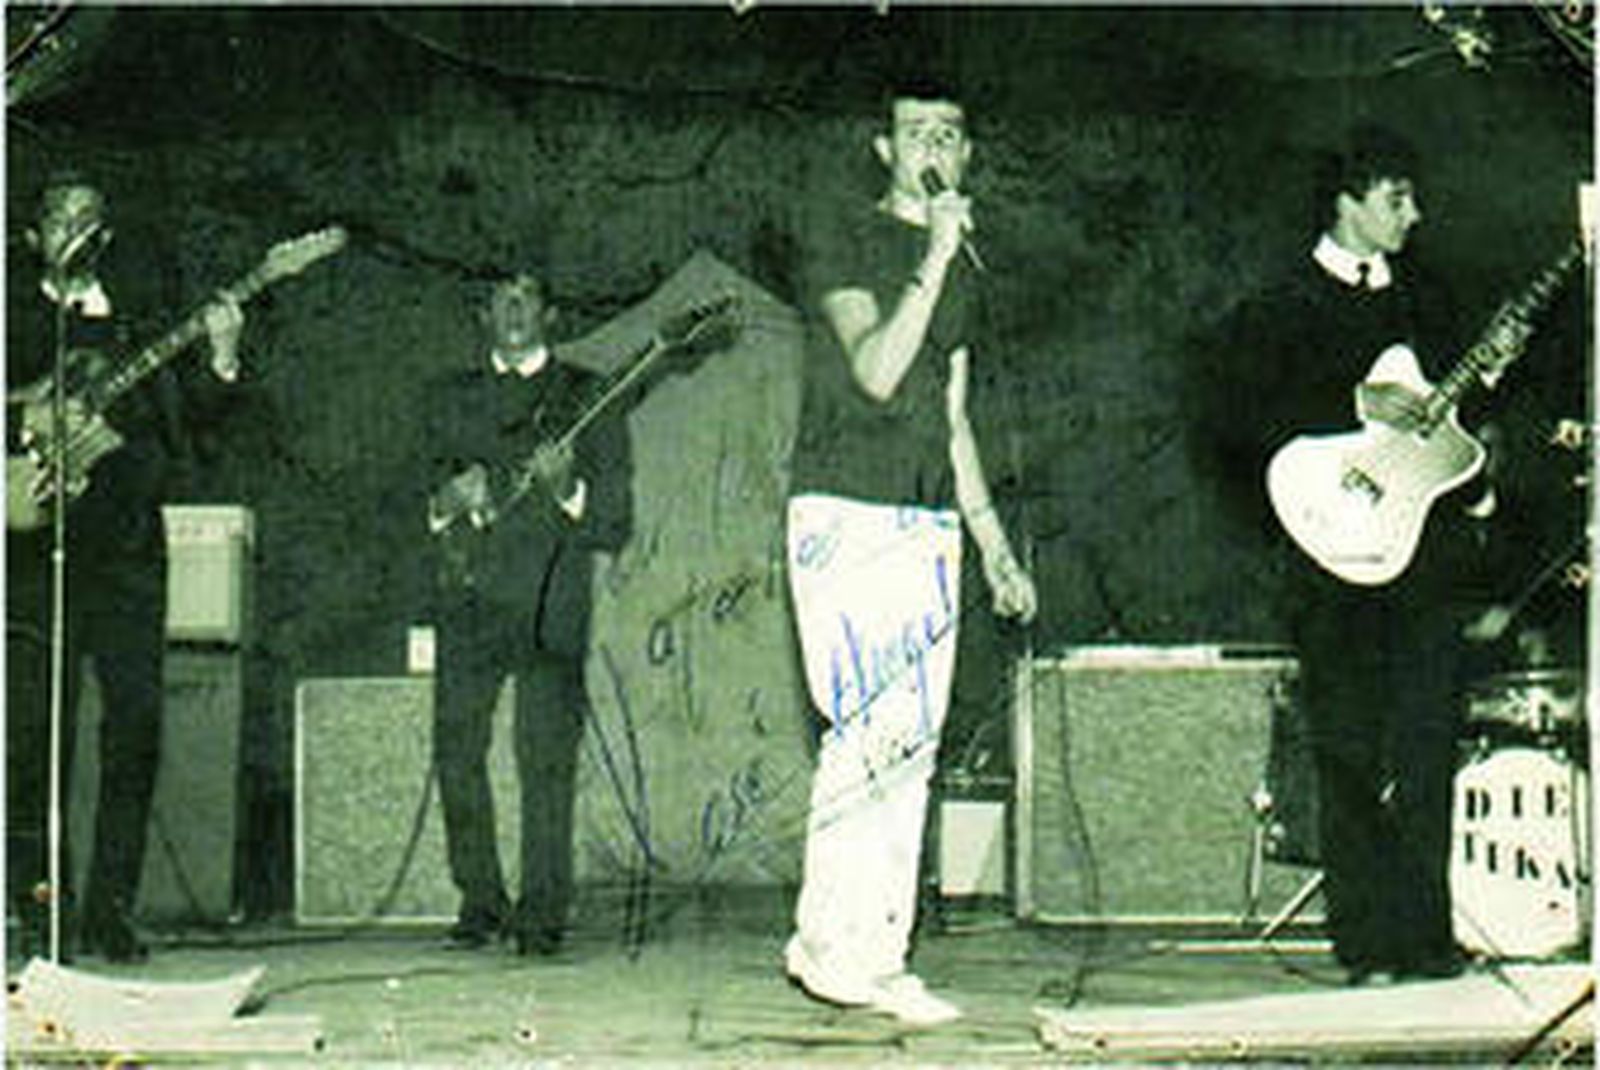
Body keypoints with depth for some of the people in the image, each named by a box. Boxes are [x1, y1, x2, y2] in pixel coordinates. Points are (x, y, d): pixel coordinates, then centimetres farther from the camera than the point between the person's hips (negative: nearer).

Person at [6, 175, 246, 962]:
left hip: (129, 541, 2)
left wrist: (222, 361, -3)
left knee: (136, 720, -4)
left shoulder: (140, 315, 18)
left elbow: (189, 412, 13)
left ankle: (110, 911, 2)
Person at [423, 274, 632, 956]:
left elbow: (615, 521, 8)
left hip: (550, 601, -2)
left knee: (546, 758, -11)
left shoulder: (586, 396, 13)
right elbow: (426, 490, 17)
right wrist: (448, 503, -5)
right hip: (468, 599, 3)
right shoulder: (451, 397, 21)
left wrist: (569, 488, -12)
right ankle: (480, 903, 7)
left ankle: (542, 911, -8)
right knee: (456, 750, -4)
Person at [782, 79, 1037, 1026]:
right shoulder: (846, 239, -1)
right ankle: (827, 939, -7)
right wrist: (937, 258, -16)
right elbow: (876, 371, -15)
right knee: (873, 730, -14)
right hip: (845, 514, -7)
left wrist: (995, 547, 22)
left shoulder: (965, 269, 20)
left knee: (912, 744, 2)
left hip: (931, 524, 7)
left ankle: (877, 956, 4)